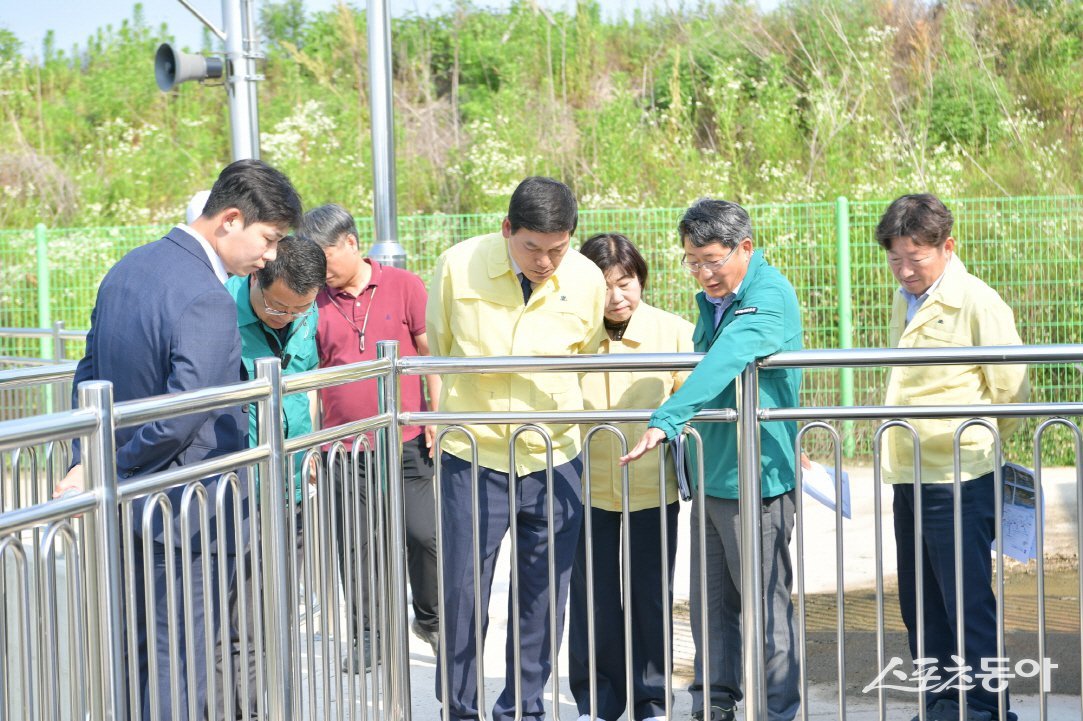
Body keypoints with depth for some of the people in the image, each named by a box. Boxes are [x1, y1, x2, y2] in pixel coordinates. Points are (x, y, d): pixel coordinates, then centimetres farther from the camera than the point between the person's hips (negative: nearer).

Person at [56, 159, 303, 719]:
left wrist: (88, 462, 12)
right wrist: (103, 475, -18)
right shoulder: (208, 300, -22)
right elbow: (182, 417, -28)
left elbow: (89, 380, 15)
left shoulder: (126, 270, 8)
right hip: (188, 519, -9)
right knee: (181, 664, 0)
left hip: (129, 509, 9)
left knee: (135, 659, 18)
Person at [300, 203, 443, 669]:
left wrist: (436, 417, -1)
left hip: (406, 442, -1)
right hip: (344, 447, 1)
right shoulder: (314, 301, 2)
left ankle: (430, 618, 20)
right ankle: (366, 635, 18)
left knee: (425, 534, -2)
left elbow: (430, 354, 3)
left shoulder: (403, 286, -1)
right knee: (354, 547, 5)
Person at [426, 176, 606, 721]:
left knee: (543, 596, 9)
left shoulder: (587, 279, -4)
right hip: (472, 458, -2)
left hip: (555, 462, 2)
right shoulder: (457, 266, -8)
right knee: (463, 592, 1)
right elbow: (436, 350, 7)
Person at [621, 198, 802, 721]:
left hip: (755, 477, -8)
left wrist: (664, 422, -40)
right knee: (710, 601, 12)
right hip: (711, 476, 8)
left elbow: (723, 364, -31)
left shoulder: (769, 297, -17)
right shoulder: (712, 300, 12)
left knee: (766, 606, 0)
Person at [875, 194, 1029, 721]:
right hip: (908, 479, 8)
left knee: (968, 603, -4)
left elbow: (1011, 391, -6)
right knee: (920, 606, 14)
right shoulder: (905, 302, 14)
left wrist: (972, 442, 5)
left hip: (957, 480, -8)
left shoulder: (978, 302, -10)